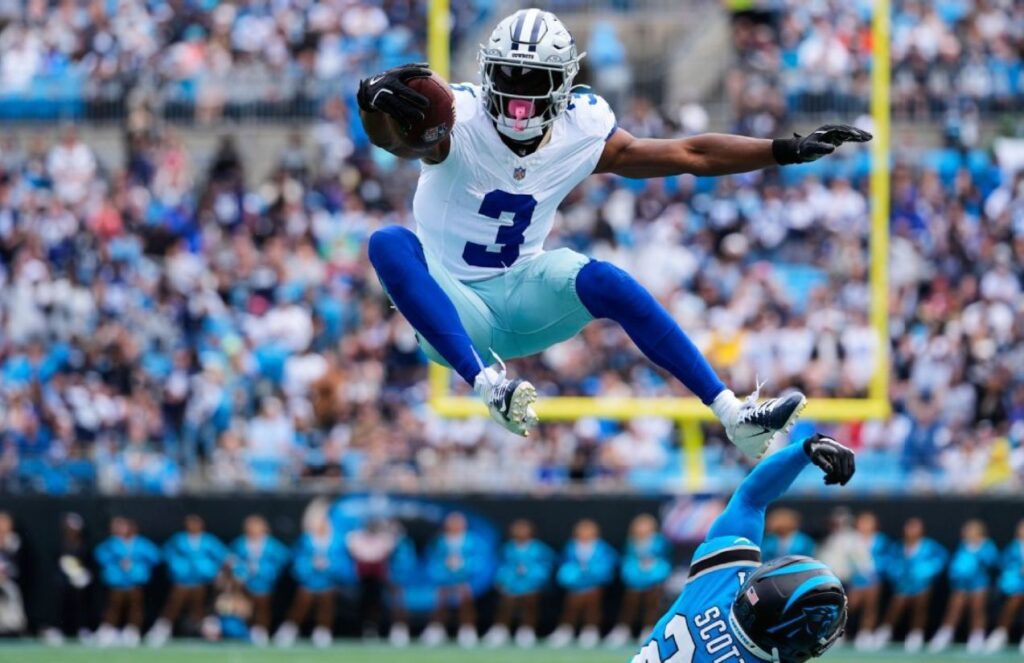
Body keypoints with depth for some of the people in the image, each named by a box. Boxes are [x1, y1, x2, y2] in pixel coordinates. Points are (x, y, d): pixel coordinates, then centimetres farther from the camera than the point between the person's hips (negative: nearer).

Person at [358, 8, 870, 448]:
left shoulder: (580, 132, -4)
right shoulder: (460, 119, -17)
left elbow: (690, 155, 2)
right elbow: (398, 139, -40)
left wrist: (789, 151, -2)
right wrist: (377, 99, -63)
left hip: (521, 300, 3)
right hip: (454, 313, -3)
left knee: (603, 282, -26)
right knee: (390, 244, -32)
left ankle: (735, 416, -25)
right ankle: (487, 384, -46)